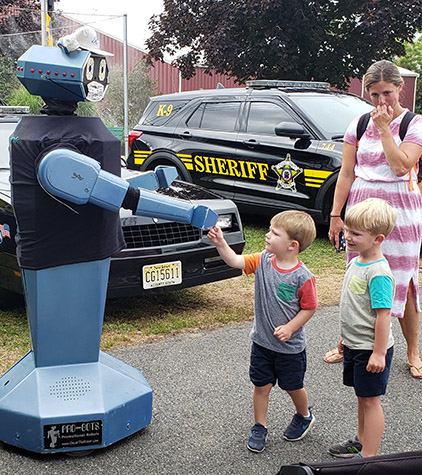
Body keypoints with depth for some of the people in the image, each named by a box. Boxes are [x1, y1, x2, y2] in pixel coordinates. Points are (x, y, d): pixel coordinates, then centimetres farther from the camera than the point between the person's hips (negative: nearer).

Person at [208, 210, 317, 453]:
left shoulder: (302, 277, -21)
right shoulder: (263, 260, -8)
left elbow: (310, 308, -13)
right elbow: (236, 261, -12)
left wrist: (290, 328, -21)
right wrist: (221, 243, -27)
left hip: (290, 346, -4)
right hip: (262, 341, 4)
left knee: (293, 386, 17)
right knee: (262, 385, 13)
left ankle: (304, 416, 46)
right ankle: (260, 428, 31)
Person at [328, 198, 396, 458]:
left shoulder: (379, 273, -24)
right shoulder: (356, 261, 4)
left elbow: (383, 315, -23)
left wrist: (379, 353, -21)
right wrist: (346, 338, 22)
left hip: (372, 349, -9)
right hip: (354, 345, 9)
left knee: (371, 400, 3)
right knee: (362, 397, 22)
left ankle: (369, 457, 14)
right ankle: (362, 441, 38)